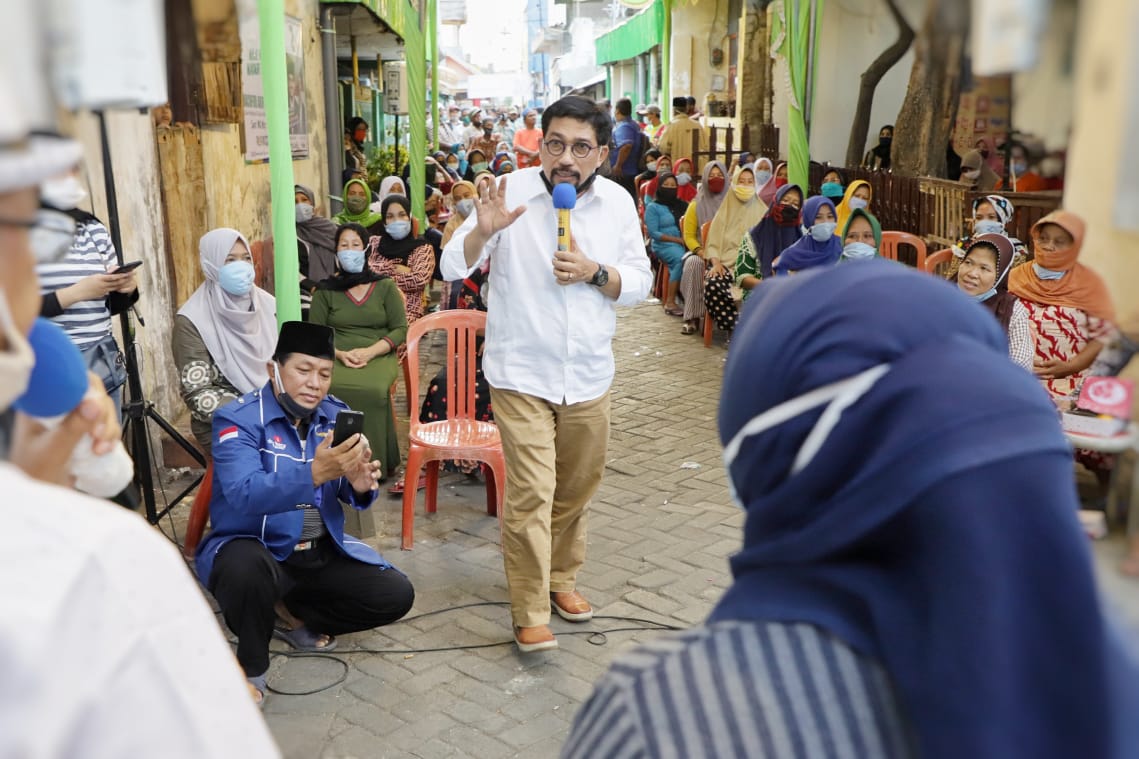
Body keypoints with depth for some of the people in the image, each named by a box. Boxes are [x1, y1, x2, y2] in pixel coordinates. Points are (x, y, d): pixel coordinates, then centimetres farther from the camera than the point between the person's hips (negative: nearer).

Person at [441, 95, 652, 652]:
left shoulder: (617, 203, 1)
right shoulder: (511, 193, -7)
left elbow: (639, 284, 4)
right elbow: (453, 268, -8)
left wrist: (594, 272, -15)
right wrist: (483, 231, -28)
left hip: (589, 375, 4)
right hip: (522, 373, -4)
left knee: (576, 489, 17)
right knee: (530, 493, -7)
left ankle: (560, 577, 39)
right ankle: (529, 613, 5)